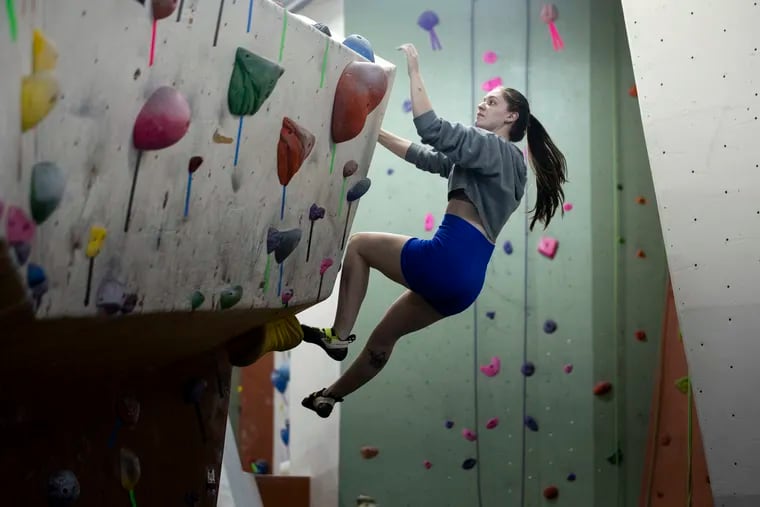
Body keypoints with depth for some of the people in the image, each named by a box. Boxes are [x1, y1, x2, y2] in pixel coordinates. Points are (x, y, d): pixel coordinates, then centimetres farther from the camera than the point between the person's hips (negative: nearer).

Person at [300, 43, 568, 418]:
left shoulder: (497, 148, -2)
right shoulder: (498, 159, 25)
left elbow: (433, 131, -17)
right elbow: (429, 158, 27)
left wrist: (414, 70, -9)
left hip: (447, 260, -9)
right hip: (463, 276, 9)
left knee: (358, 245, 11)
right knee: (383, 336, 22)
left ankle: (338, 335, 6)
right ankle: (331, 396, 34)